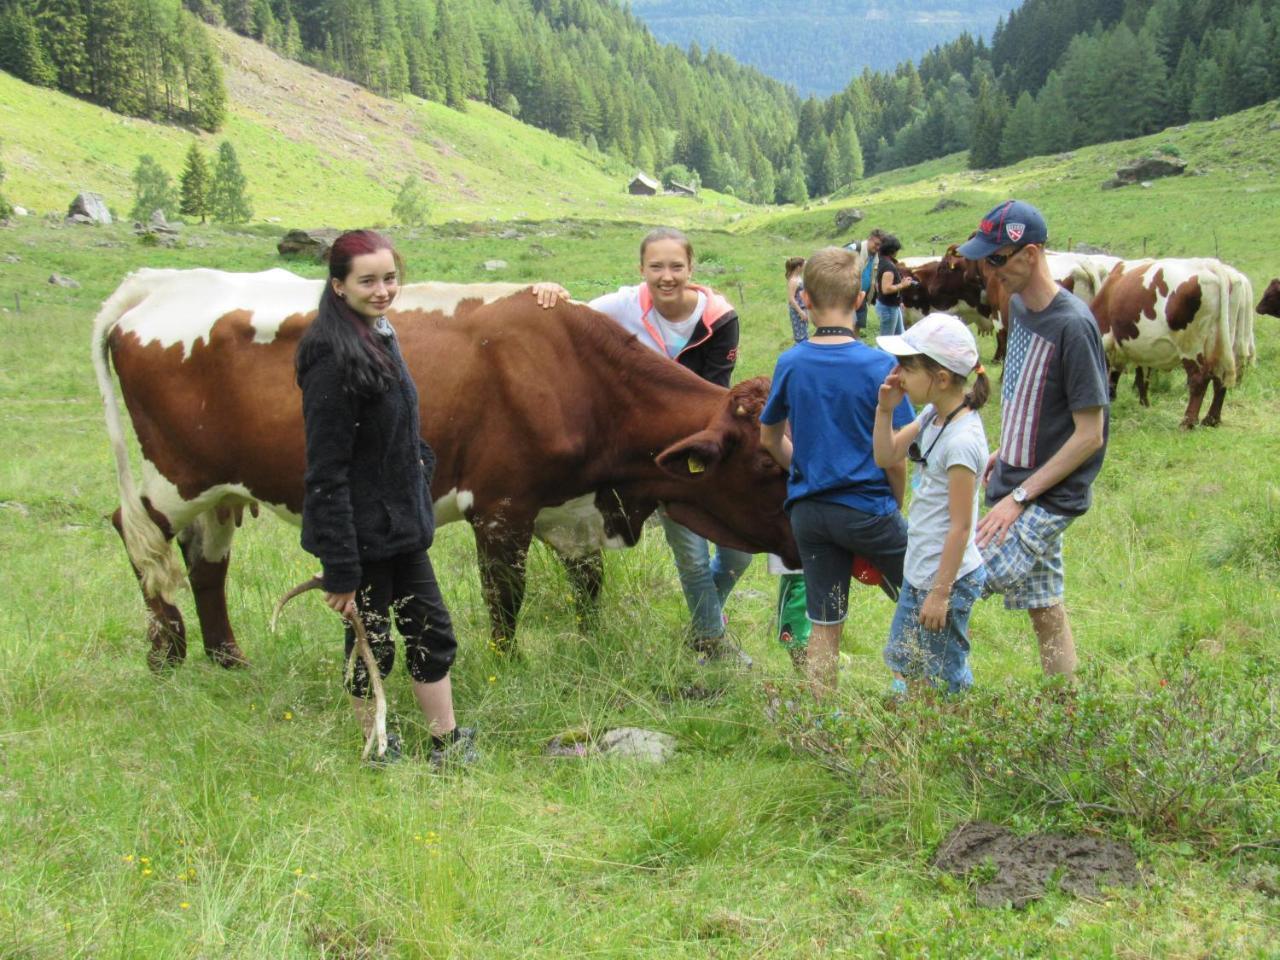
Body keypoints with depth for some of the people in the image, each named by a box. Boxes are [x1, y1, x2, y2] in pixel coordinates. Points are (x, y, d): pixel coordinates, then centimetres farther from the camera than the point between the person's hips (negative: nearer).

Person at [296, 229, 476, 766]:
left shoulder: (380, 338, 6)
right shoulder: (334, 358, -23)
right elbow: (325, 472, -24)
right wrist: (339, 570, -24)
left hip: (402, 523, 9)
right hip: (362, 532, -9)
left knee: (430, 632, 15)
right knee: (371, 644, 6)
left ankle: (448, 747, 26)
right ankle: (378, 750, 23)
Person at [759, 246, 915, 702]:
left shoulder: (789, 364, -1)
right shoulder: (879, 366, -13)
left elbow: (770, 438, 11)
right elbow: (895, 457, -10)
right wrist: (896, 507, 5)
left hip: (808, 511, 4)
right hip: (868, 507, -4)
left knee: (824, 625, 11)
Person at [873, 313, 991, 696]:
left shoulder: (962, 440, -24)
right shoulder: (932, 416, 2)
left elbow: (961, 525, -23)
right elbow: (886, 456, 14)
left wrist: (940, 593, -20)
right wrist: (885, 409, -2)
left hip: (948, 578, -10)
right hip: (918, 573, 10)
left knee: (944, 677, 2)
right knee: (902, 663, 20)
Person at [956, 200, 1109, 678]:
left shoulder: (1072, 326, -20)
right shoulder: (1019, 305, 5)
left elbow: (1090, 435, -19)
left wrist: (1020, 496, -18)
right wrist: (1004, 451, 14)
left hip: (1048, 499, -8)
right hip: (1018, 481, 9)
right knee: (1044, 605, 14)